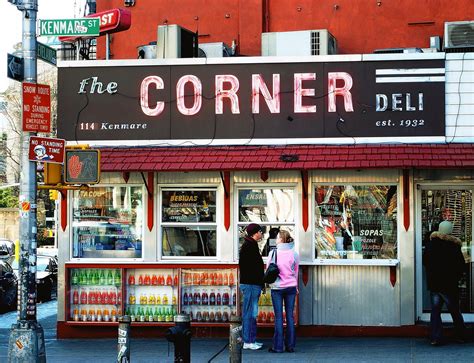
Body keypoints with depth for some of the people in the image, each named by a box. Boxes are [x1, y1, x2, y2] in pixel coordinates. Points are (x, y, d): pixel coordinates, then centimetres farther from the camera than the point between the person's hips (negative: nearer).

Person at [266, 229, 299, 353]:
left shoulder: (273, 253, -8)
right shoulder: (294, 254, 1)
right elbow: (296, 272, 12)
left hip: (277, 287, -3)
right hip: (291, 287, 3)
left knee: (278, 316, 0)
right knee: (290, 315, 7)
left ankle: (278, 346, 0)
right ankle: (290, 345, 9)